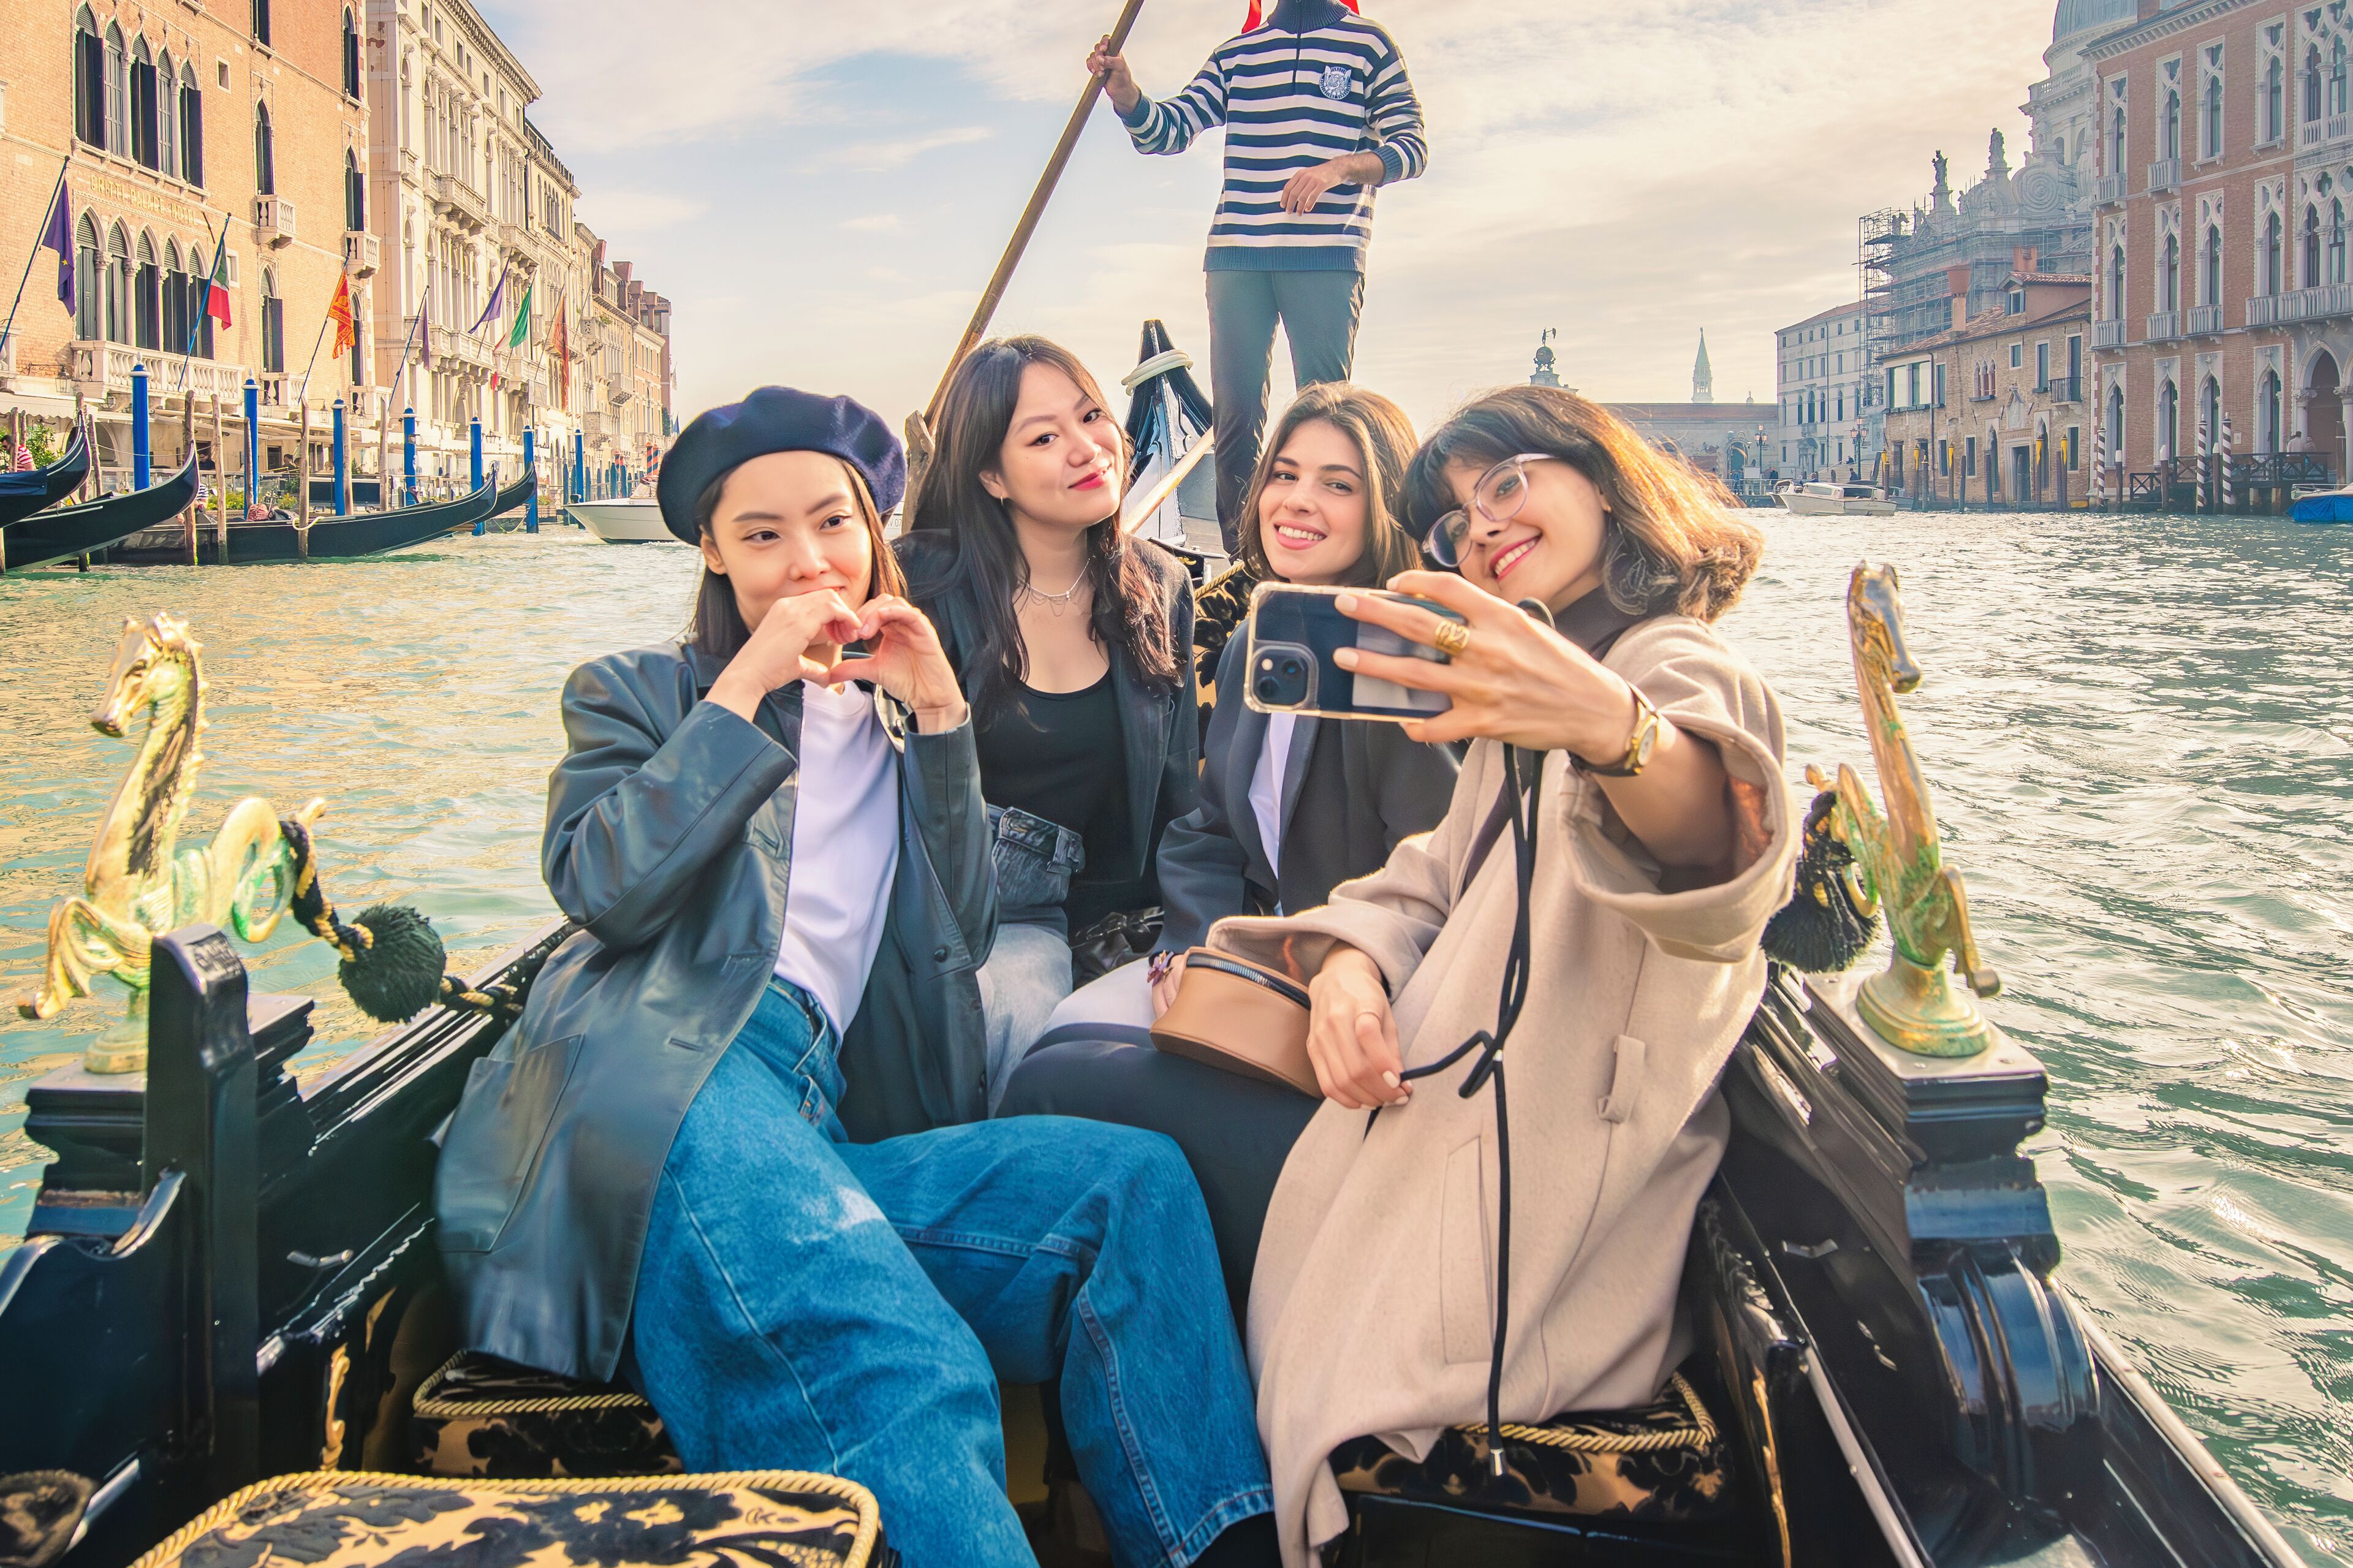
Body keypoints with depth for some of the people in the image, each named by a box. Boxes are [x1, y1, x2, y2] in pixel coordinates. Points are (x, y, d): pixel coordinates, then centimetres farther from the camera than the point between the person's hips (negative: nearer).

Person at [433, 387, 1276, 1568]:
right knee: (908, 1372, -35)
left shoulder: (898, 724, 29)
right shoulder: (634, 693, 19)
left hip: (819, 1134, 5)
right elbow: (599, 885, -1)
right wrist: (744, 690, -1)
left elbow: (963, 934, 17)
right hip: (655, 1095, -4)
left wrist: (939, 717, 10)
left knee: (1138, 1184, -22)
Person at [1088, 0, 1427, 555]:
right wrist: (1124, 90, -10)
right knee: (1234, 408, 0)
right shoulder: (1234, 54, 17)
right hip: (1236, 253, 3)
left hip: (1326, 256, -3)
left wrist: (1342, 166, -13)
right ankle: (1240, 559, 4)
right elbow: (1169, 130, 9)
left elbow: (1413, 146, 4)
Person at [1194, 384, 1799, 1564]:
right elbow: (1433, 877, 17)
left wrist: (1613, 729, -58)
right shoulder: (1531, 687, 22)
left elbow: (1711, 847, -35)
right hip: (1437, 1101, 9)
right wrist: (1349, 960, -7)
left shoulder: (1679, 667, -11)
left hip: (1543, 1149, -9)